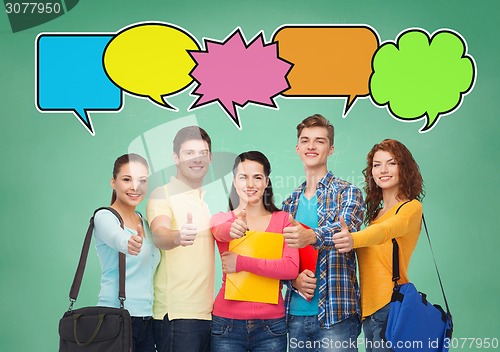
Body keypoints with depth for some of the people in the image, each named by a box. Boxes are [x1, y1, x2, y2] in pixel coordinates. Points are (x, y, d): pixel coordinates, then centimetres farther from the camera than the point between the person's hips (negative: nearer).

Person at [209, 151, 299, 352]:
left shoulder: (282, 219, 3)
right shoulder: (221, 219, 5)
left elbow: (291, 268, -10)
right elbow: (220, 231, -20)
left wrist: (241, 262, -16)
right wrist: (234, 229, -43)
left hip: (271, 325, 0)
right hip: (227, 323, 0)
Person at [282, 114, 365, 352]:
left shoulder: (347, 193, 0)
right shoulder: (290, 203, 14)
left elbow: (345, 229, -20)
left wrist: (311, 236, -41)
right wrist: (293, 278, -9)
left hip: (335, 313, -4)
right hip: (295, 312, 5)